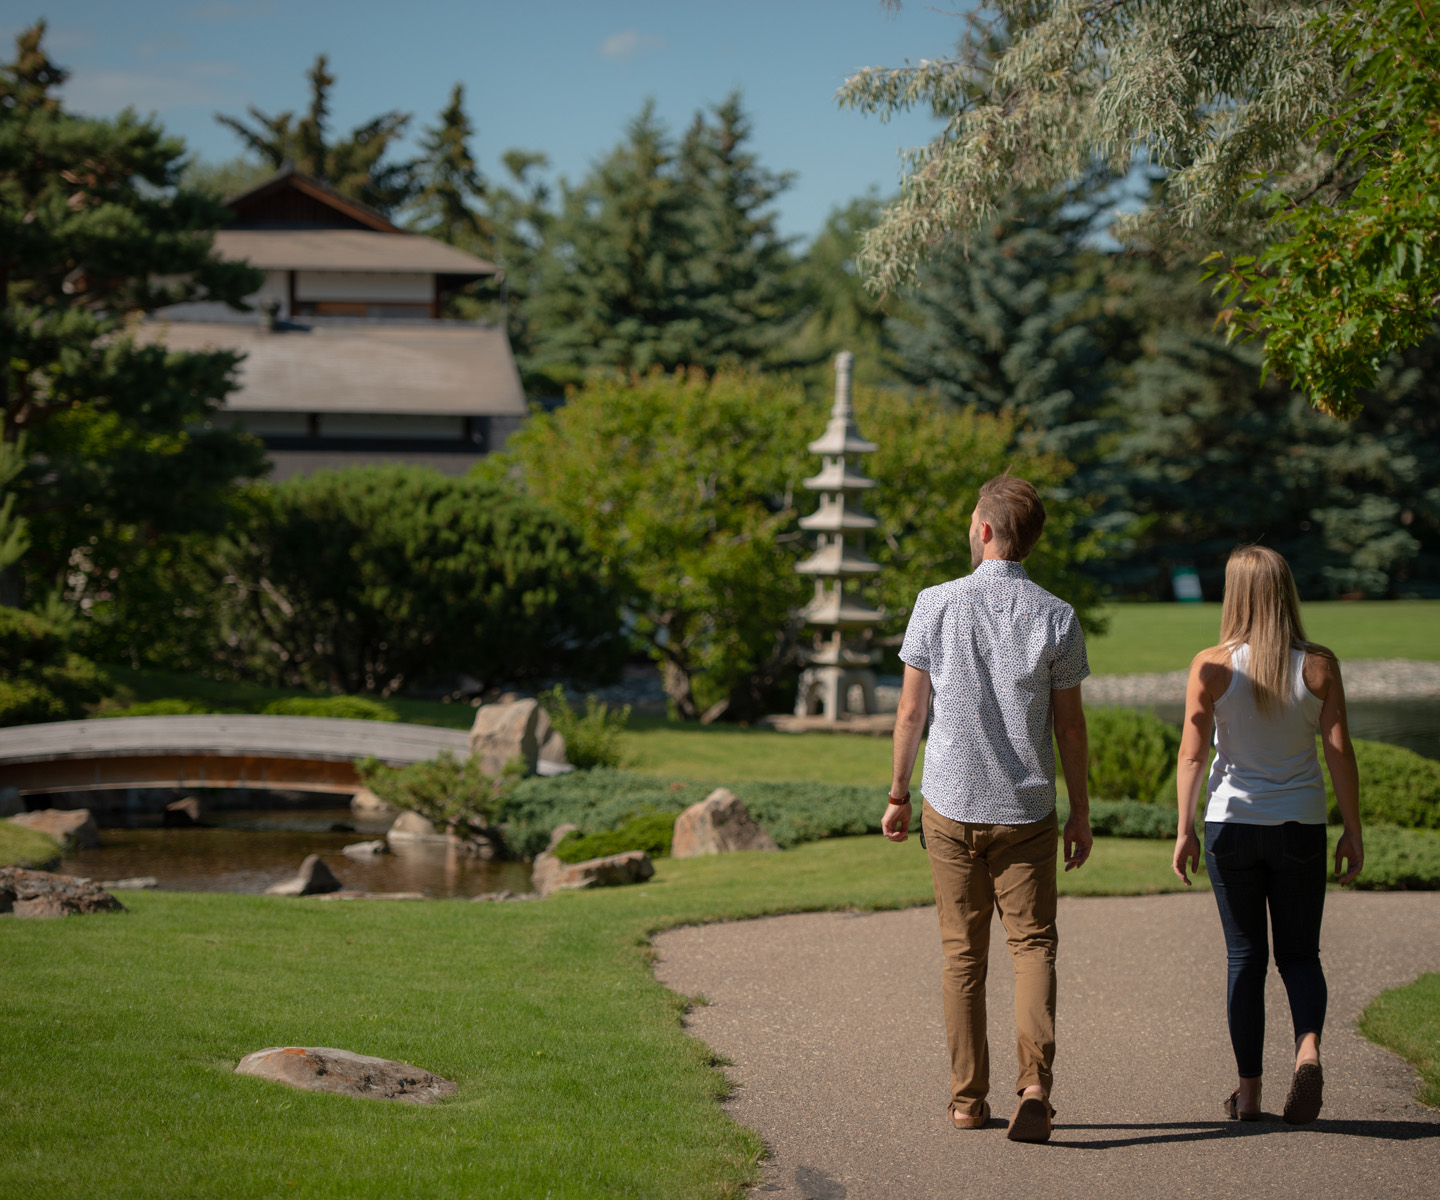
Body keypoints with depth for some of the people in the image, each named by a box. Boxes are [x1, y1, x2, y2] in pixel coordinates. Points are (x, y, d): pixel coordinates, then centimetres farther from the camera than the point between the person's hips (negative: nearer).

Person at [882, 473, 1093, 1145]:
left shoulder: (936, 605, -6)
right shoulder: (1056, 618, -5)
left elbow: (911, 711, -2)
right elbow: (1070, 724, -1)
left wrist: (898, 795, 9)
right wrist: (1081, 811, 8)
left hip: (950, 805, 0)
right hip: (1026, 811, 0)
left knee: (962, 953, 9)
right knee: (1033, 945, 4)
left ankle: (968, 1098, 12)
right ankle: (1034, 1084, -15)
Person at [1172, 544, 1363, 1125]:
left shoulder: (1212, 667, -7)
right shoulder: (1319, 666, -4)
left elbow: (1192, 753, -8)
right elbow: (1341, 754, -5)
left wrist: (1184, 829, -2)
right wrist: (1353, 832, 2)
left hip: (1232, 824, 0)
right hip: (1301, 826, 1)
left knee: (1244, 956, 9)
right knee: (1299, 954, 11)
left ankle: (1249, 1091, 8)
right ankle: (1308, 1050, -16)